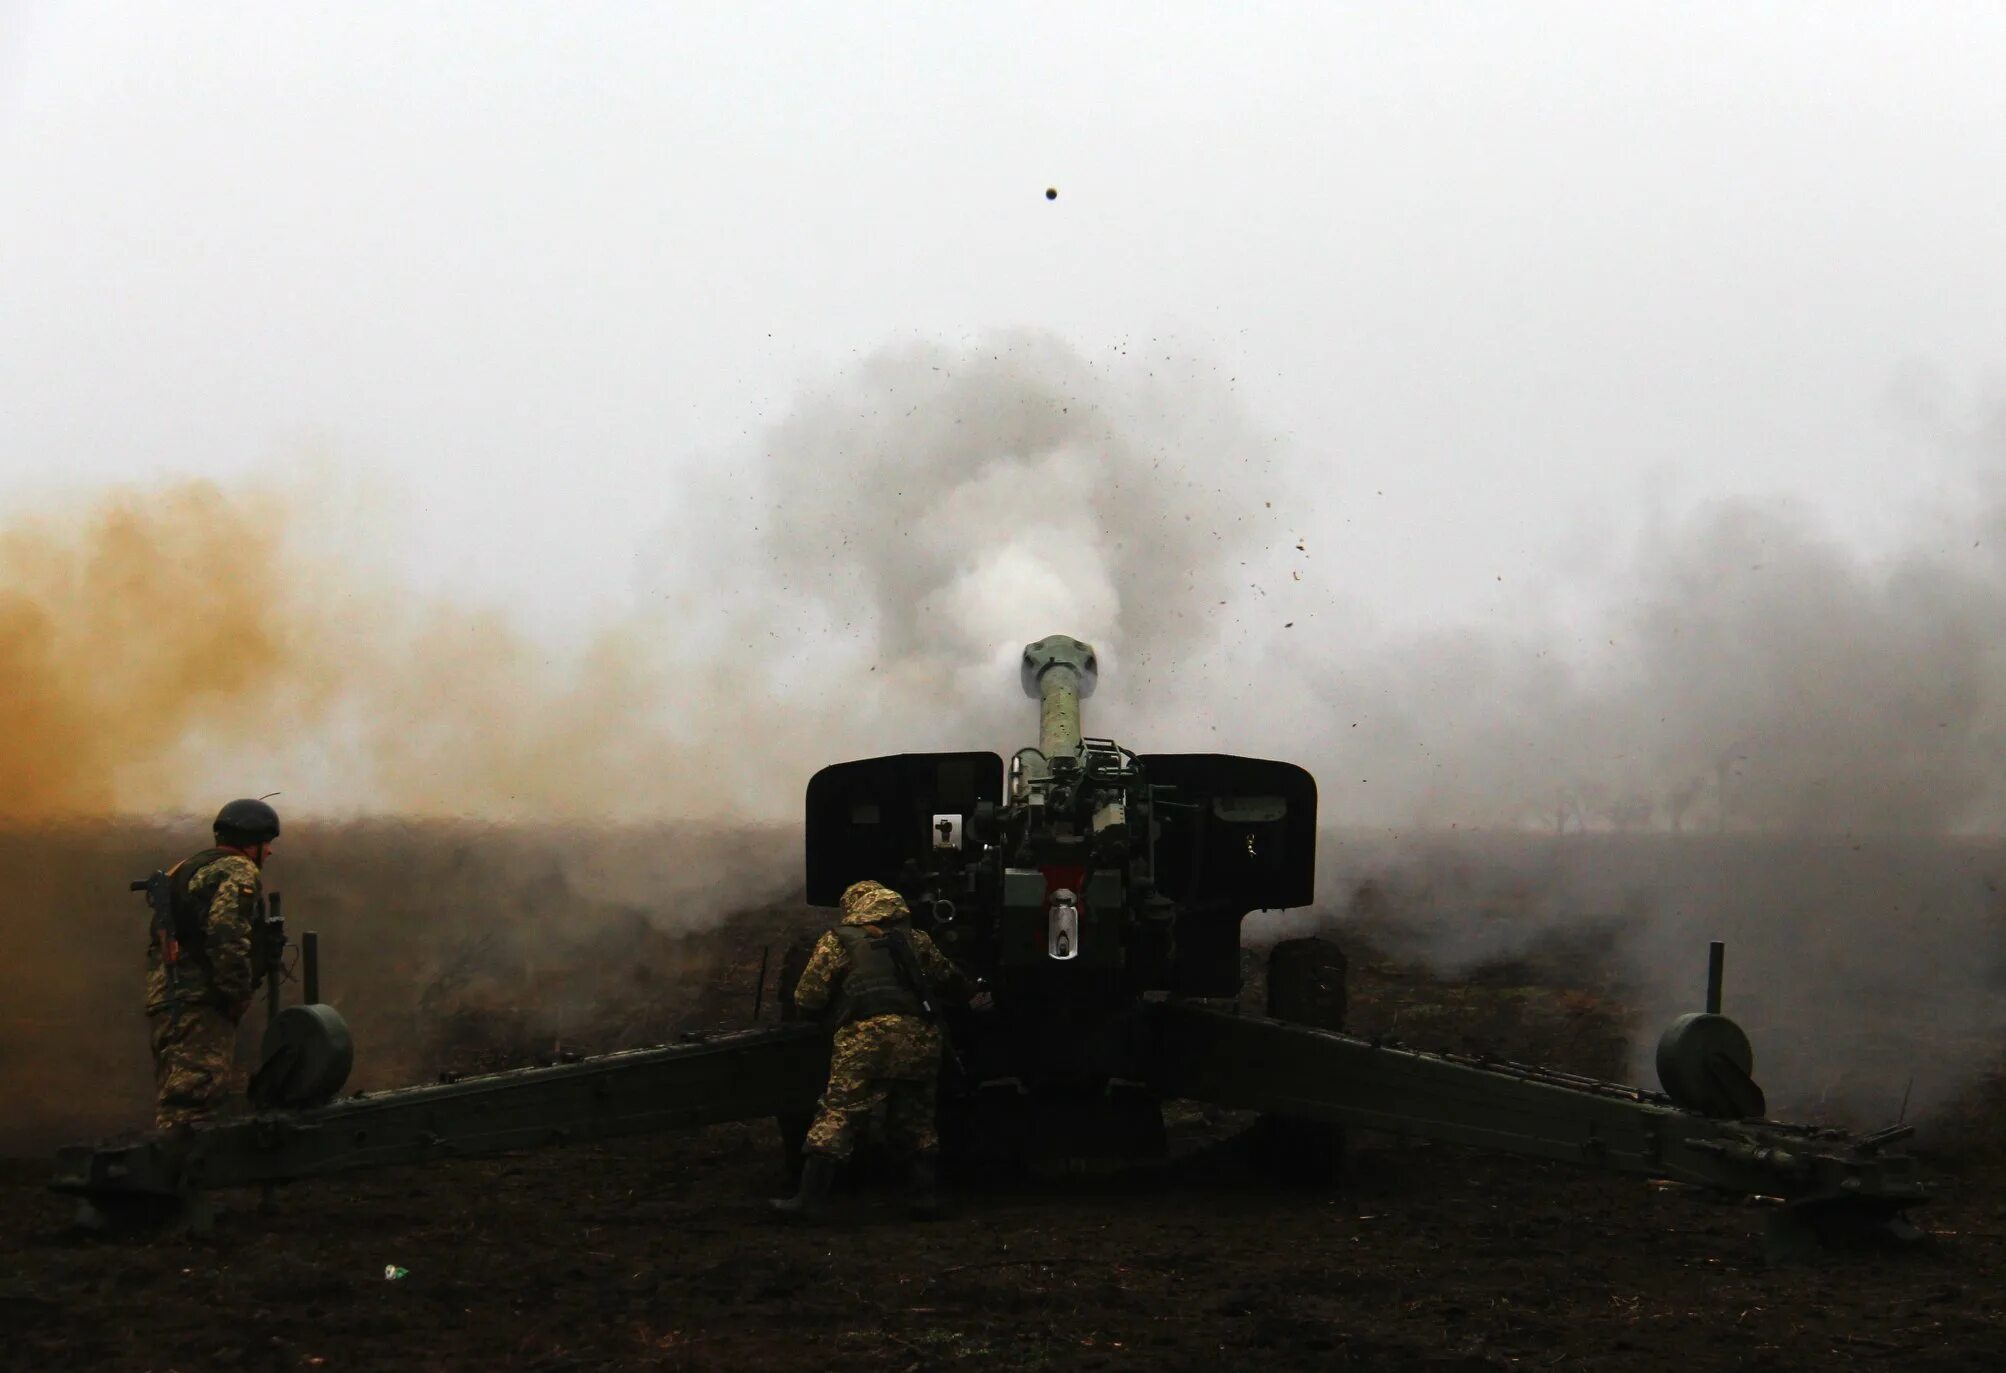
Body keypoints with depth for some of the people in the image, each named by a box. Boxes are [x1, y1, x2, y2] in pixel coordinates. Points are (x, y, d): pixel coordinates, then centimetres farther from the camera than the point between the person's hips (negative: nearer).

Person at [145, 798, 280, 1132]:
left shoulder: (186, 869, 27)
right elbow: (226, 933, -20)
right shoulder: (238, 871, -3)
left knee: (173, 1107, 10)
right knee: (193, 1102, -17)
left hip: (163, 999, 10)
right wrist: (240, 996, -13)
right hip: (198, 1004, -10)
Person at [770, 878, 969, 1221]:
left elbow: (807, 1000, 9)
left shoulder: (839, 940, 13)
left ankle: (810, 1198, -9)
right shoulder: (916, 940, 24)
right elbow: (951, 981, 33)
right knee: (915, 1122, 18)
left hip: (867, 1038, -4)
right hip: (920, 1039, 4)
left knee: (836, 1118, -4)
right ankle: (925, 1194, 15)